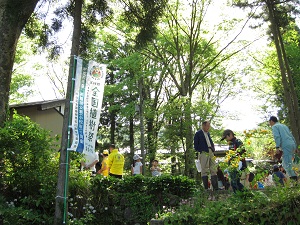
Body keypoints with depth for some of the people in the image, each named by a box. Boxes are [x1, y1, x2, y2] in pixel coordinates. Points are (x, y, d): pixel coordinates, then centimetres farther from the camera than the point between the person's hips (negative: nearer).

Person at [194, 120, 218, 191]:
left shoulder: (208, 133, 21)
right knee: (204, 170, -6)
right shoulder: (198, 133, 0)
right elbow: (195, 145, -3)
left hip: (210, 152, 7)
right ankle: (206, 188, -3)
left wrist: (213, 149, 11)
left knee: (214, 169, 5)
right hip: (203, 153, -7)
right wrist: (199, 151, -8)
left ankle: (215, 187, 9)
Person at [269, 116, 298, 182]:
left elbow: (277, 136, -12)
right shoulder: (284, 126, 27)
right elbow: (291, 136, 24)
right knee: (285, 164, 13)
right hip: (292, 145, 8)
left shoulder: (274, 126, 4)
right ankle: (294, 177, 9)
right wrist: (295, 147, 23)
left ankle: (294, 178, -15)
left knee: (287, 164, -8)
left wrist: (277, 147, -18)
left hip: (286, 146, -8)